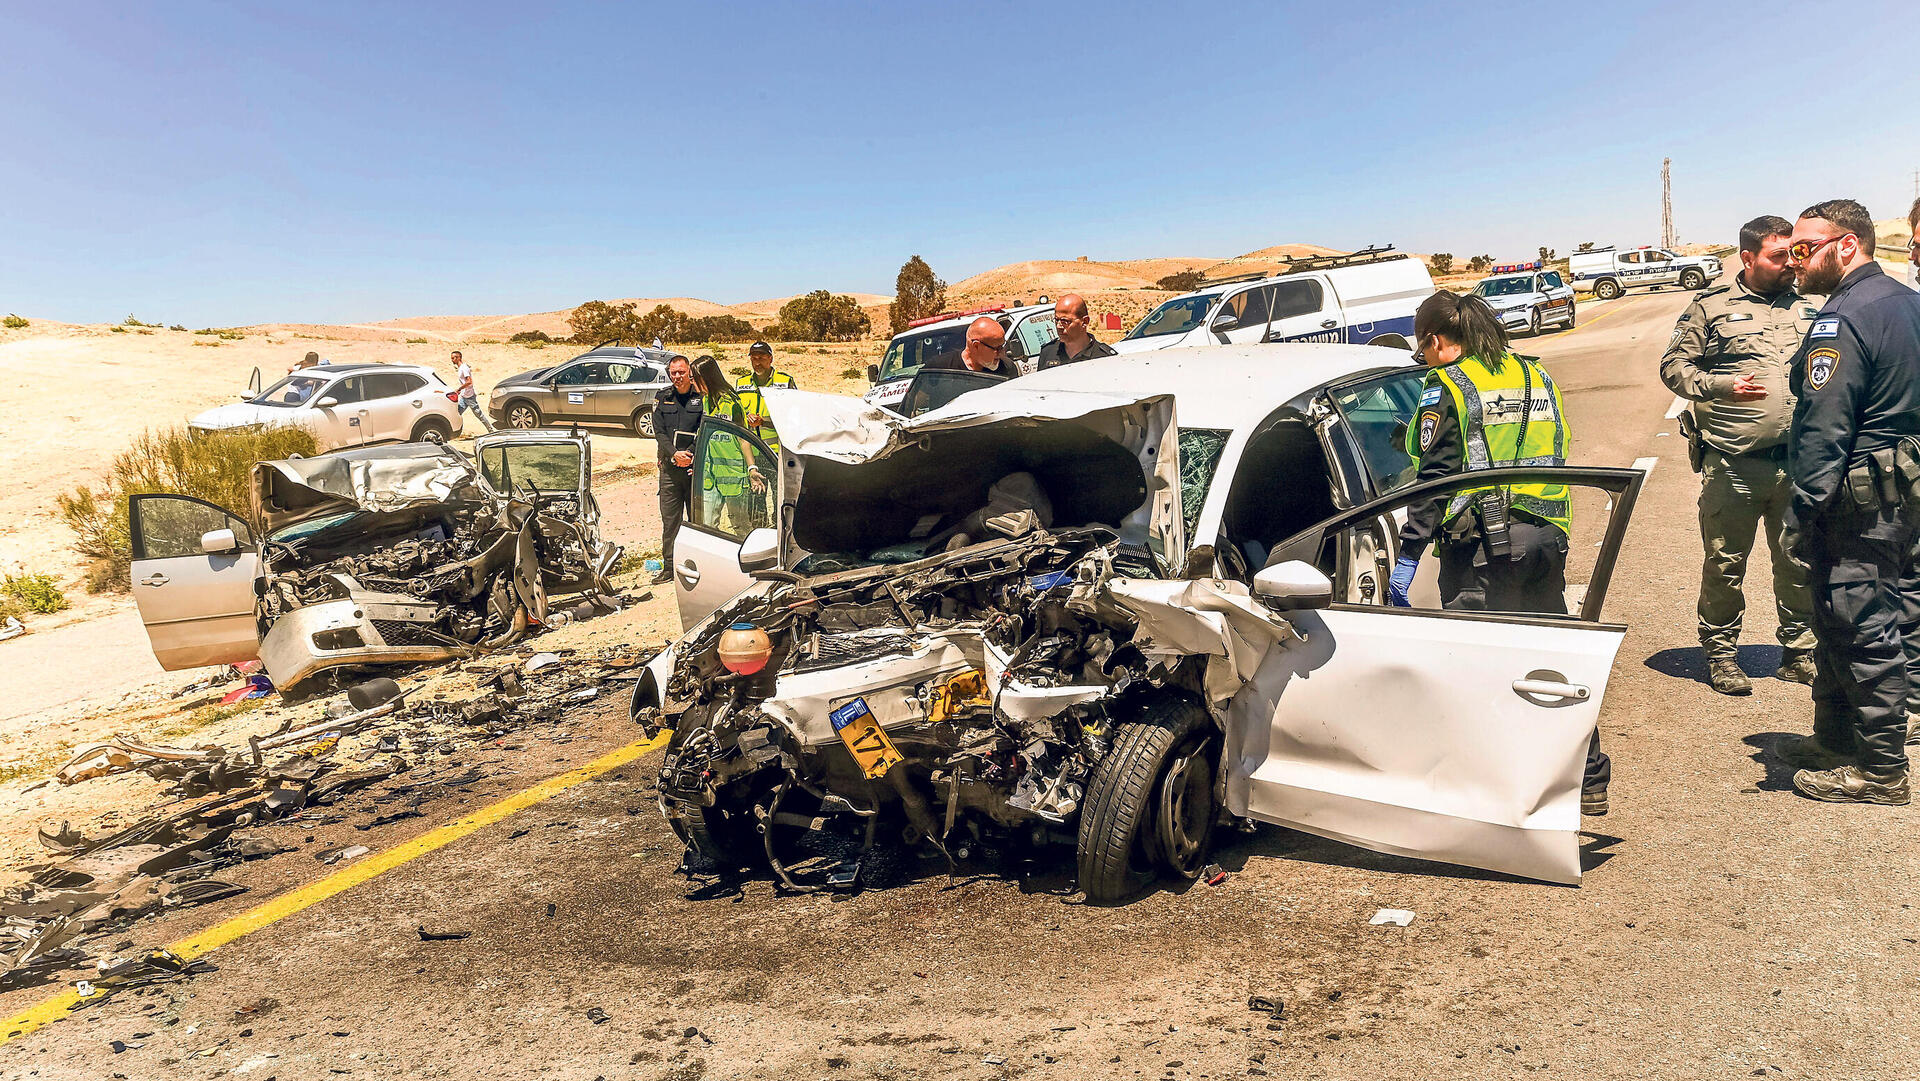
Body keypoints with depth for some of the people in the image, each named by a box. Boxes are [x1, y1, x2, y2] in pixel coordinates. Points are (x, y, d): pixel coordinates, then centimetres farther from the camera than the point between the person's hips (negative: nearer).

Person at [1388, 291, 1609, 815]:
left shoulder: (1447, 387, -5)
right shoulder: (1536, 376, 16)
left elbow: (1435, 478, -12)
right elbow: (1555, 461, 19)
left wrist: (1407, 555, -11)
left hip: (1481, 545, -7)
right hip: (1546, 537, 7)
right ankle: (1589, 781, 23)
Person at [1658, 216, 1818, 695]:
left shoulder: (1809, 307, 14)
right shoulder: (1710, 307, 2)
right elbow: (1673, 366, 0)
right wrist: (1721, 385, -14)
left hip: (1799, 463, 4)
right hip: (1732, 465, -4)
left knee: (1800, 563, 10)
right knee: (1724, 564, 3)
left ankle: (1799, 652, 25)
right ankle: (1720, 653, 18)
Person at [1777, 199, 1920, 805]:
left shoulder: (1843, 319, -18)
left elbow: (1824, 430, -22)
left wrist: (1802, 513, -18)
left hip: (1857, 504, -10)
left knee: (1863, 631, -2)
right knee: (1839, 624, 19)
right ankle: (1836, 739, 31)